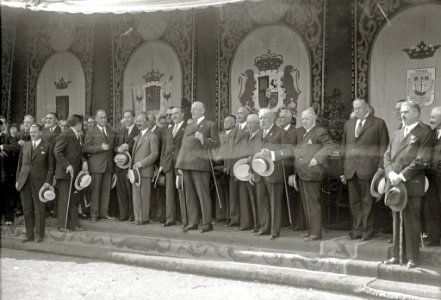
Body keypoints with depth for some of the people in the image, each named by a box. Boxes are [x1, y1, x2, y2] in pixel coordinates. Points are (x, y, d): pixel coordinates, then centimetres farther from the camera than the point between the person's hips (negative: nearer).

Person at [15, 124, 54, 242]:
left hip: (39, 182, -4)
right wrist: (17, 179, 8)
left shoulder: (47, 146, 1)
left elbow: (51, 165, -2)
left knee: (39, 209, 1)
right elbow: (20, 164, 15)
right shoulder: (25, 145, 13)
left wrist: (48, 181, -10)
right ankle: (29, 234, 15)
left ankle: (40, 234, 13)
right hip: (25, 181, 4)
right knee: (27, 209, 7)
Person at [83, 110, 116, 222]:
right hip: (96, 165, -4)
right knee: (95, 190, -1)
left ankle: (104, 213, 13)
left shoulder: (111, 132, 17)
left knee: (106, 190, 5)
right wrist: (100, 147, -16)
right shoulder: (91, 132, 3)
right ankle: (94, 214, 5)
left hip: (109, 165, 4)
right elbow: (86, 148, -6)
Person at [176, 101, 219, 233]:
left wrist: (203, 139, -17)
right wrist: (180, 163, 14)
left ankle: (207, 223, 0)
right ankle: (192, 222, 14)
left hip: (199, 162, -6)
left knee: (202, 193, -6)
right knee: (189, 195, 7)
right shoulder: (188, 126, 23)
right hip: (186, 163, 6)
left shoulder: (210, 124, 5)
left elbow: (216, 143, -1)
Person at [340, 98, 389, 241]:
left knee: (367, 201, 2)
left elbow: (384, 146, -2)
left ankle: (367, 231, 12)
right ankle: (357, 229, 16)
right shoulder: (348, 124, 17)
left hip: (368, 169, -4)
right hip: (350, 170, 5)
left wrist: (381, 167, -9)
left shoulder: (379, 123, 2)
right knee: (354, 201, 8)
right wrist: (343, 167, 11)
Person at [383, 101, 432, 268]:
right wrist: (391, 174, -4)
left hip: (412, 185, -6)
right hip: (395, 184, 6)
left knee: (411, 221, -1)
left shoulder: (424, 133, -1)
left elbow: (421, 159, -11)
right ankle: (396, 255, 16)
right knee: (397, 221, 9)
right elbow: (387, 156, 14)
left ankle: (412, 258, 7)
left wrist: (402, 176, -14)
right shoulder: (396, 134, 19)